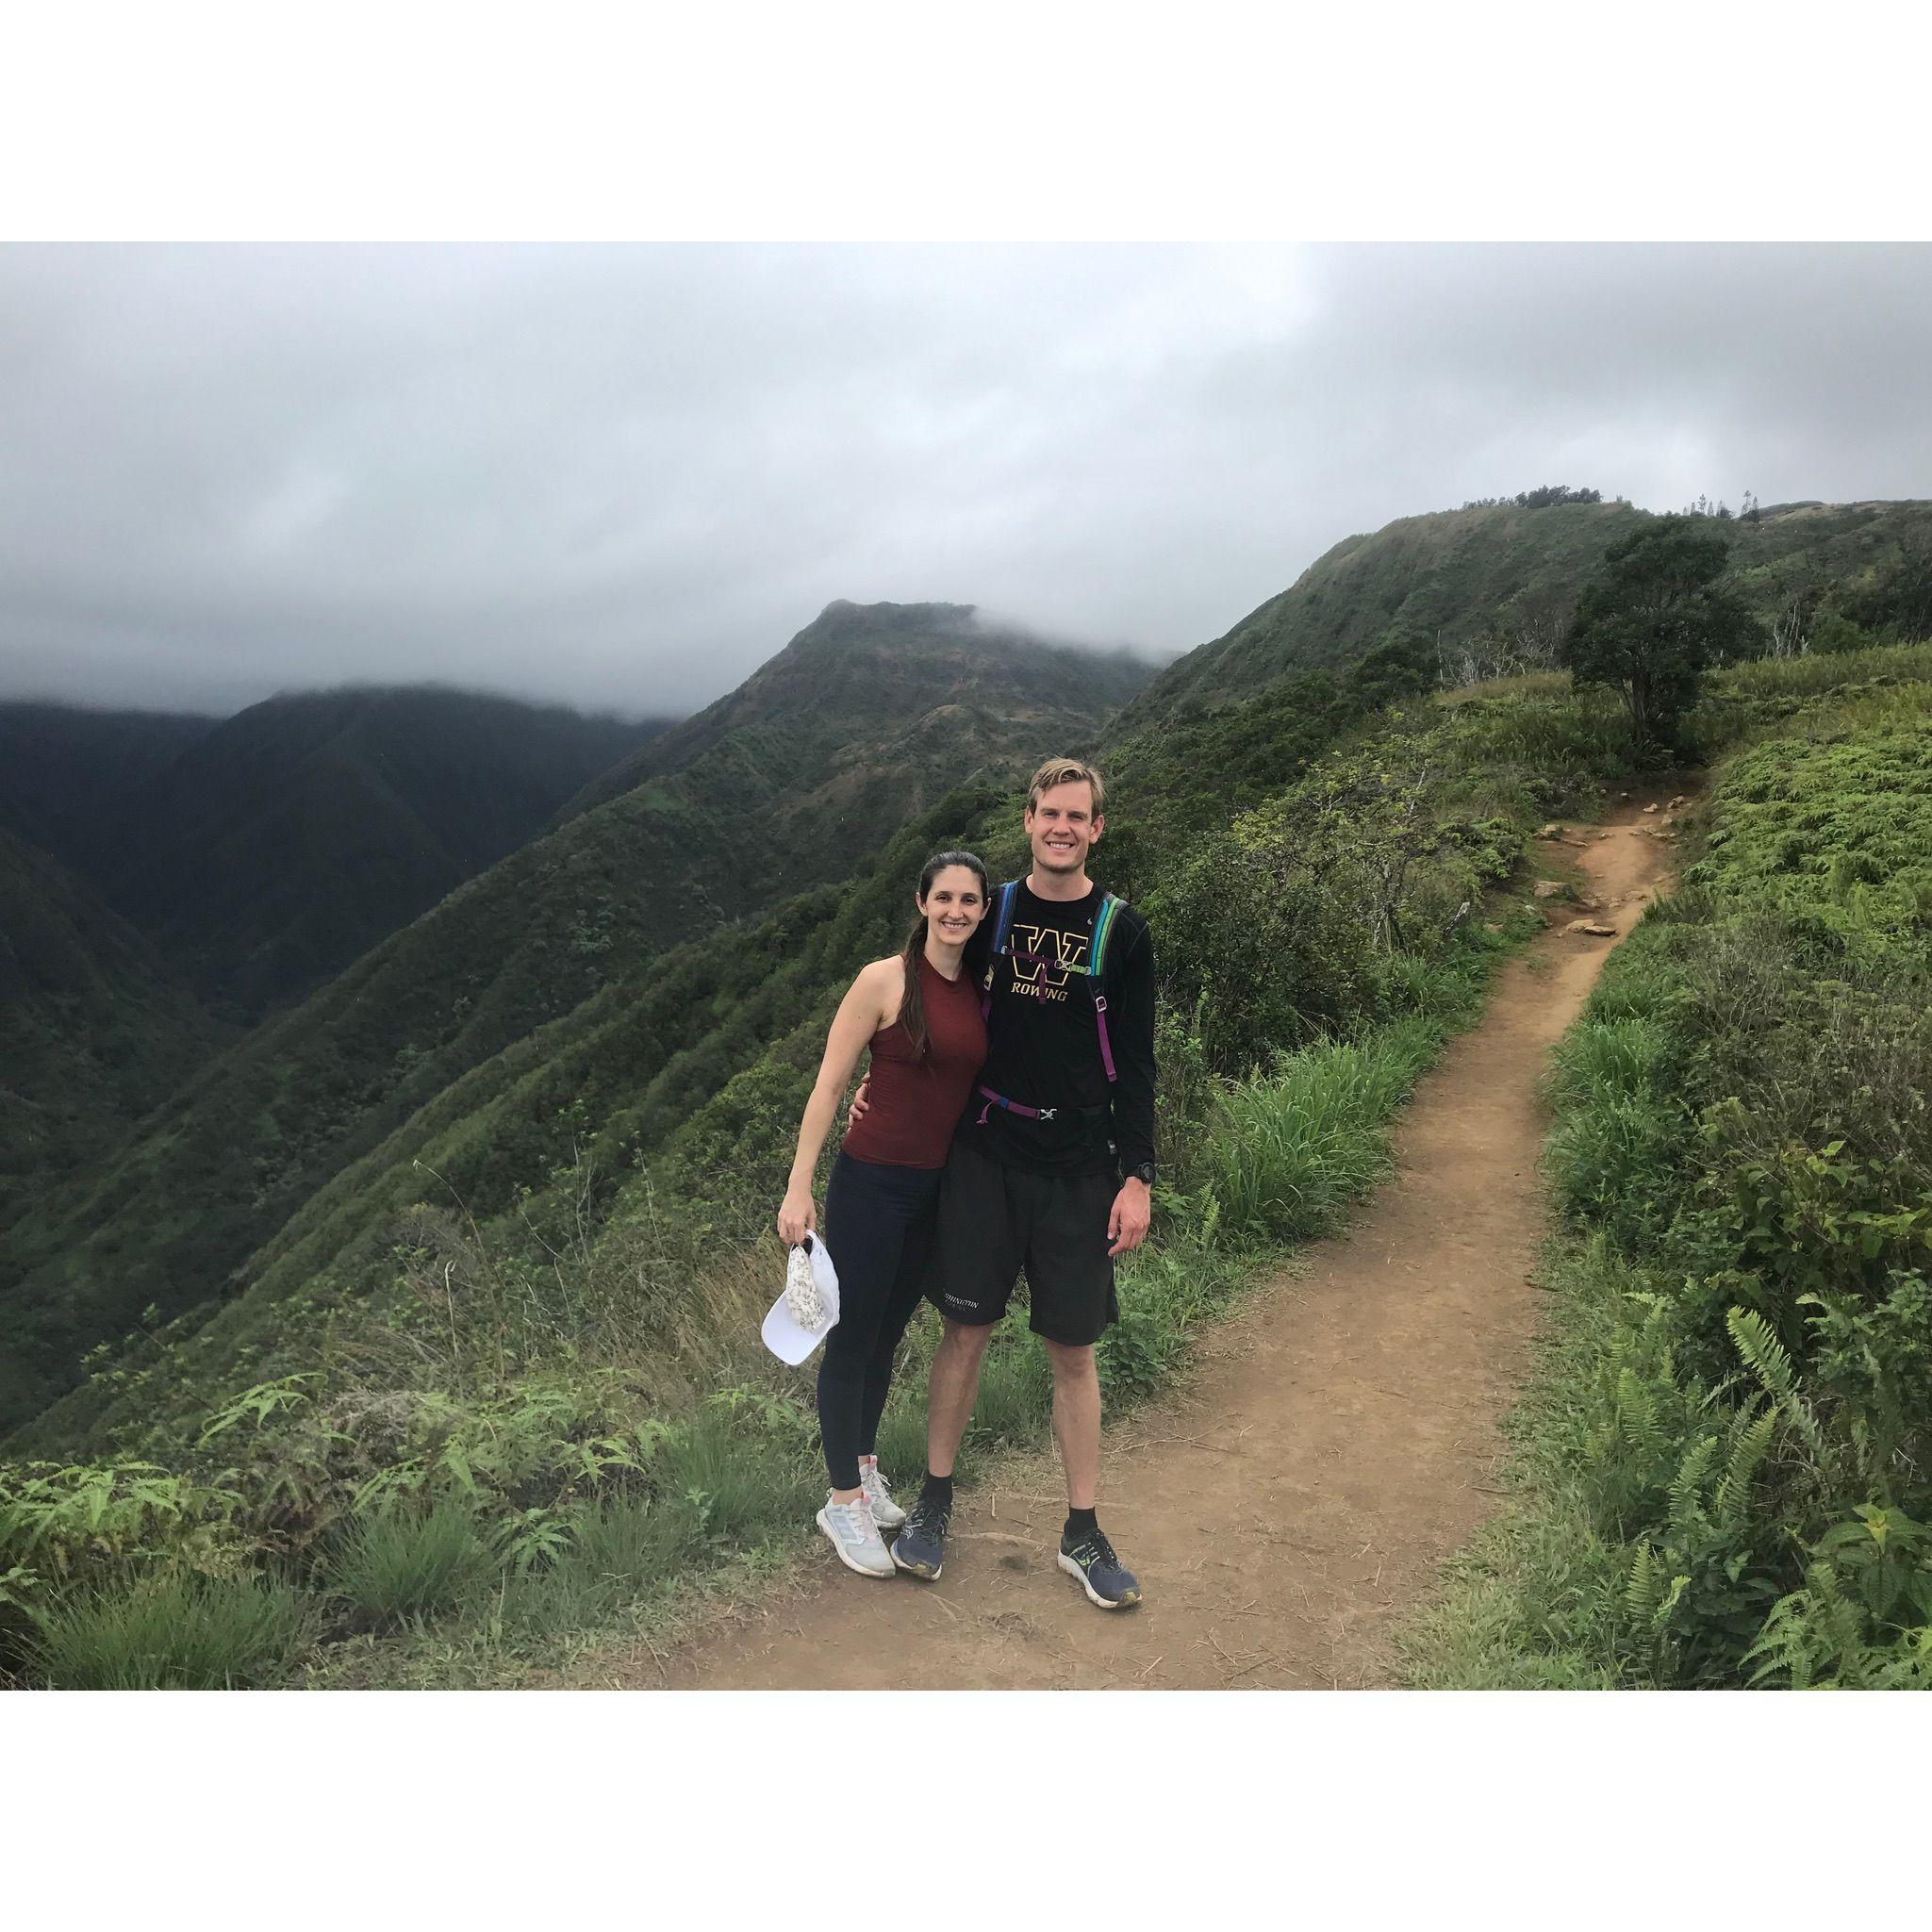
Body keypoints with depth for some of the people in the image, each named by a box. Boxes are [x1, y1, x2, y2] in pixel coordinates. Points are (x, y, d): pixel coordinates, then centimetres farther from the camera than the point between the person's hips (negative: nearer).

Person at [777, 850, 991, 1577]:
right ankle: (844, 1501, 17)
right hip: (872, 1183, -5)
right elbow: (828, 1085, -11)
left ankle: (865, 1470, 35)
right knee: (853, 1337, 3)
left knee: (888, 1335, 19)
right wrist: (799, 1188, -14)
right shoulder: (885, 980, -12)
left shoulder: (981, 991, 4)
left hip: (938, 1190, 5)